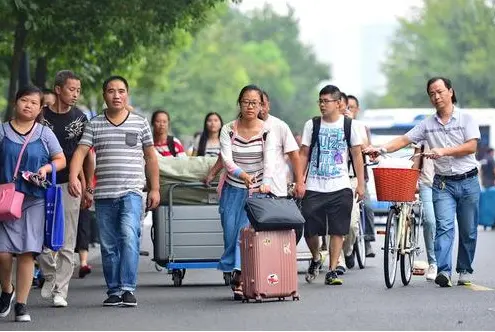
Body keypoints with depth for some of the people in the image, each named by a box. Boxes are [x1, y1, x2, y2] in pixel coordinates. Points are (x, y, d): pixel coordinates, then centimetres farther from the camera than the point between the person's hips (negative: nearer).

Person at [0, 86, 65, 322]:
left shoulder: (45, 134, 7)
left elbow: (61, 160, 13)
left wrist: (46, 168, -8)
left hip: (34, 200, 0)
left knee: (27, 253, -4)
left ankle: (21, 304, 5)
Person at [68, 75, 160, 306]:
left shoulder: (140, 123, 9)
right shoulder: (94, 125, 8)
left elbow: (150, 157, 13)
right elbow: (80, 152, -2)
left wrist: (154, 188, 10)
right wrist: (74, 177, -19)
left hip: (131, 192, -2)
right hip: (104, 194, 2)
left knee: (129, 237, -20)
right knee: (108, 245, 5)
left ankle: (128, 288, -19)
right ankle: (114, 290, 14)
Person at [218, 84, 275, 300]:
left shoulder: (267, 132, -5)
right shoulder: (228, 130, -2)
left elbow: (269, 161, -18)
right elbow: (226, 159, -15)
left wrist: (265, 183, -37)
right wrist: (241, 174, -36)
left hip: (256, 190, -2)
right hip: (233, 190, 2)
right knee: (231, 232, 2)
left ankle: (240, 277, -11)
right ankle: (234, 271, 17)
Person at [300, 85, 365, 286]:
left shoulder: (349, 126, 3)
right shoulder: (312, 125, 5)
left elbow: (357, 156, 7)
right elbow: (304, 155, 8)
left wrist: (361, 184, 3)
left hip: (340, 187, -1)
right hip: (314, 187, 1)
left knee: (337, 231, -2)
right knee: (309, 230, -1)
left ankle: (332, 271, 5)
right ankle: (316, 259, 28)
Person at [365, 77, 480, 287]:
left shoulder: (466, 119, 1)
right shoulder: (427, 124, 9)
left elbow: (471, 146, -10)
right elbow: (404, 140, 5)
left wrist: (444, 151, -19)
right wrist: (382, 149, -10)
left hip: (468, 181, -1)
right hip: (443, 183, 1)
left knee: (468, 231, 5)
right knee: (444, 226, -14)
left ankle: (465, 270, 18)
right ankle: (444, 271, -24)